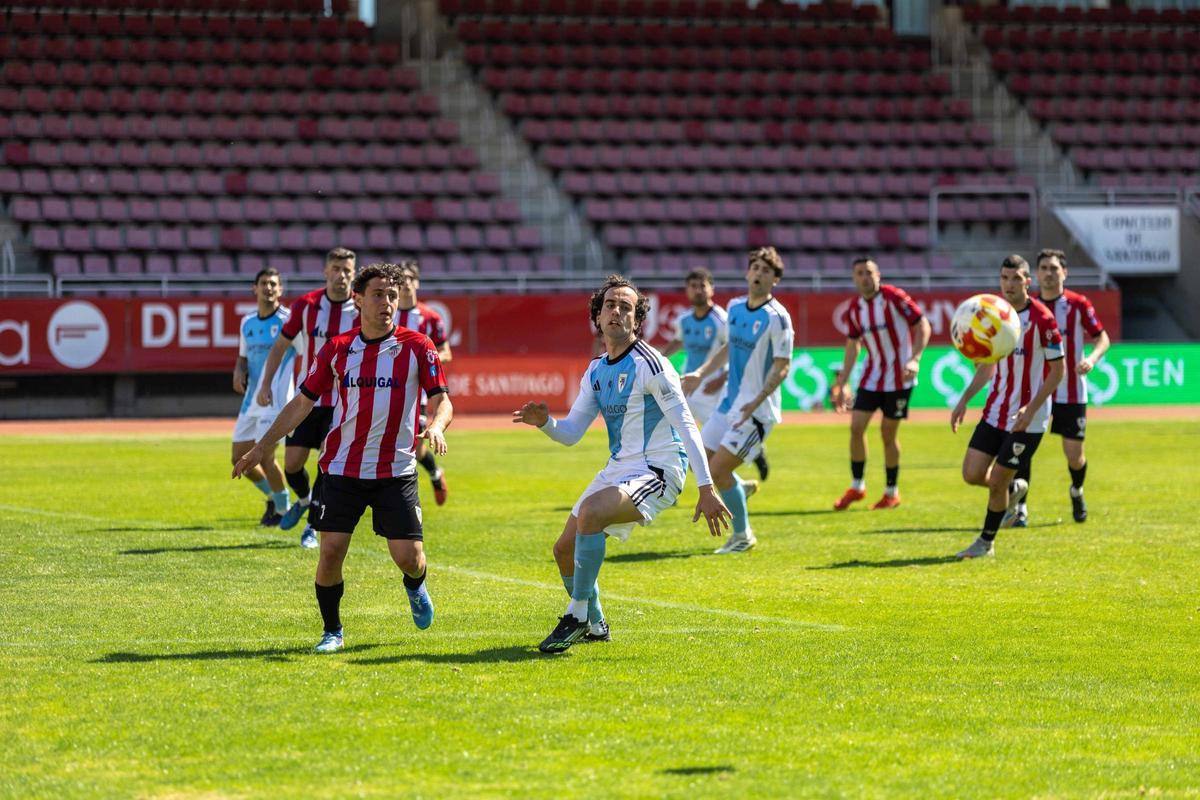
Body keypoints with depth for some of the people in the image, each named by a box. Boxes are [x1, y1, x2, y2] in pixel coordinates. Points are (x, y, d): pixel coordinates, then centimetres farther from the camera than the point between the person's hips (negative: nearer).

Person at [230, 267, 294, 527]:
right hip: (251, 399, 7)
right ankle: (272, 496, 32)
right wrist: (238, 371, 0)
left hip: (276, 399, -7)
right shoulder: (247, 323, 11)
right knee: (240, 458, 7)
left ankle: (283, 509, 6)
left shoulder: (288, 320, -8)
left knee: (264, 455, -14)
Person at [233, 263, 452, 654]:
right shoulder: (336, 349, 3)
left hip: (396, 470, -1)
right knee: (331, 550, -8)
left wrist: (437, 425, -28)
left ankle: (415, 586, 33)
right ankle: (332, 631, 12)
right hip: (342, 468, 1)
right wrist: (261, 447, 7)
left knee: (409, 557, -5)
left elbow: (441, 400, -4)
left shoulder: (417, 347, -3)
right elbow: (302, 403, 10)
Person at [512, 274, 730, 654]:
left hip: (657, 471, -8)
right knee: (565, 550, 7)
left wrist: (706, 489, -21)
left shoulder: (649, 364, -14)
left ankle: (577, 617, -21)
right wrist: (544, 422, -9)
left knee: (591, 512, -32)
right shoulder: (595, 372, 10)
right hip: (618, 469, 8)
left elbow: (685, 425, -17)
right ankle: (594, 626, 31)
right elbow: (571, 432, 14)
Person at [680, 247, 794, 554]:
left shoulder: (777, 317, -15)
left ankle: (743, 535, 5)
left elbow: (782, 367, -17)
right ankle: (741, 488, 34)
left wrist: (756, 401, -27)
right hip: (730, 402, 7)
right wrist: (700, 374, 12)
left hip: (757, 410, -7)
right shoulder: (735, 307, 8)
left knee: (718, 470, -11)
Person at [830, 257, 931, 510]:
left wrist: (914, 359, -25)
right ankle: (857, 487, 12)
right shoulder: (854, 309, 2)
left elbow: (922, 326, -12)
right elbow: (853, 344, 13)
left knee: (888, 433, 0)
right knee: (856, 427, -4)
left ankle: (892, 493, 15)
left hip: (898, 376, -5)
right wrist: (841, 383, 13)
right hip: (872, 376, 5)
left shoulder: (894, 298, -14)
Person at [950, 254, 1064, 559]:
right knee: (972, 473, 1)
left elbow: (1058, 370, -12)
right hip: (996, 411, 6)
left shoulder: (1042, 319, -15)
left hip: (1028, 419, -6)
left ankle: (986, 542, 17)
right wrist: (964, 400, 7)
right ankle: (1014, 489, 32)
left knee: (996, 482, -4)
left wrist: (1031, 410, -20)